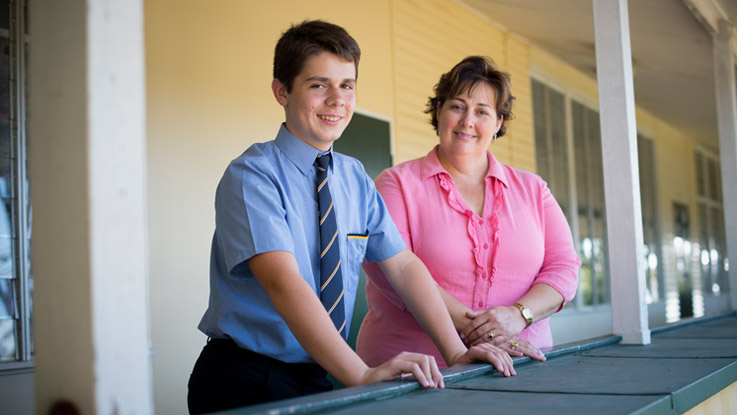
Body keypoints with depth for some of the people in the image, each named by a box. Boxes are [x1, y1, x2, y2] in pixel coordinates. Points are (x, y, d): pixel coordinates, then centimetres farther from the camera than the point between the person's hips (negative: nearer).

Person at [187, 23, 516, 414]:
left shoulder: (355, 179, 7)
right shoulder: (249, 177, -14)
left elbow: (403, 265, 3)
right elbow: (283, 282, -27)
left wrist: (455, 352, -9)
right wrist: (362, 374, -37)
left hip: (324, 380, 6)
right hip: (245, 381, -5)